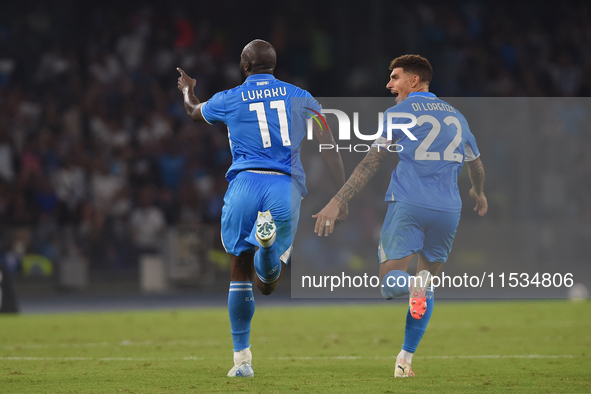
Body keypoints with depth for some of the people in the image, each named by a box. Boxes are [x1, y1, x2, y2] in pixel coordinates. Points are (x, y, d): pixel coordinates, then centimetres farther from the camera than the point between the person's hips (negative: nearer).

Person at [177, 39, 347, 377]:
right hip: (286, 187, 0)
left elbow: (194, 111, 36)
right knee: (268, 283, 6)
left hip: (246, 182, 0)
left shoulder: (228, 100, 12)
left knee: (241, 273, 14)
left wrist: (187, 90, 59)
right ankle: (269, 238, -30)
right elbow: (330, 148, 8)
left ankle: (242, 358, 12)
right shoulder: (299, 98, 14)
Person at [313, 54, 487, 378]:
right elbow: (476, 166, 30)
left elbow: (371, 163, -4)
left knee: (389, 281, -3)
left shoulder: (398, 113, 3)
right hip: (448, 209, 4)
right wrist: (479, 194, 50)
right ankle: (405, 360, 12)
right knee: (426, 287, 17)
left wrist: (336, 202, -5)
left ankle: (413, 284, -38)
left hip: (408, 203, -4)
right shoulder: (456, 116, 19)